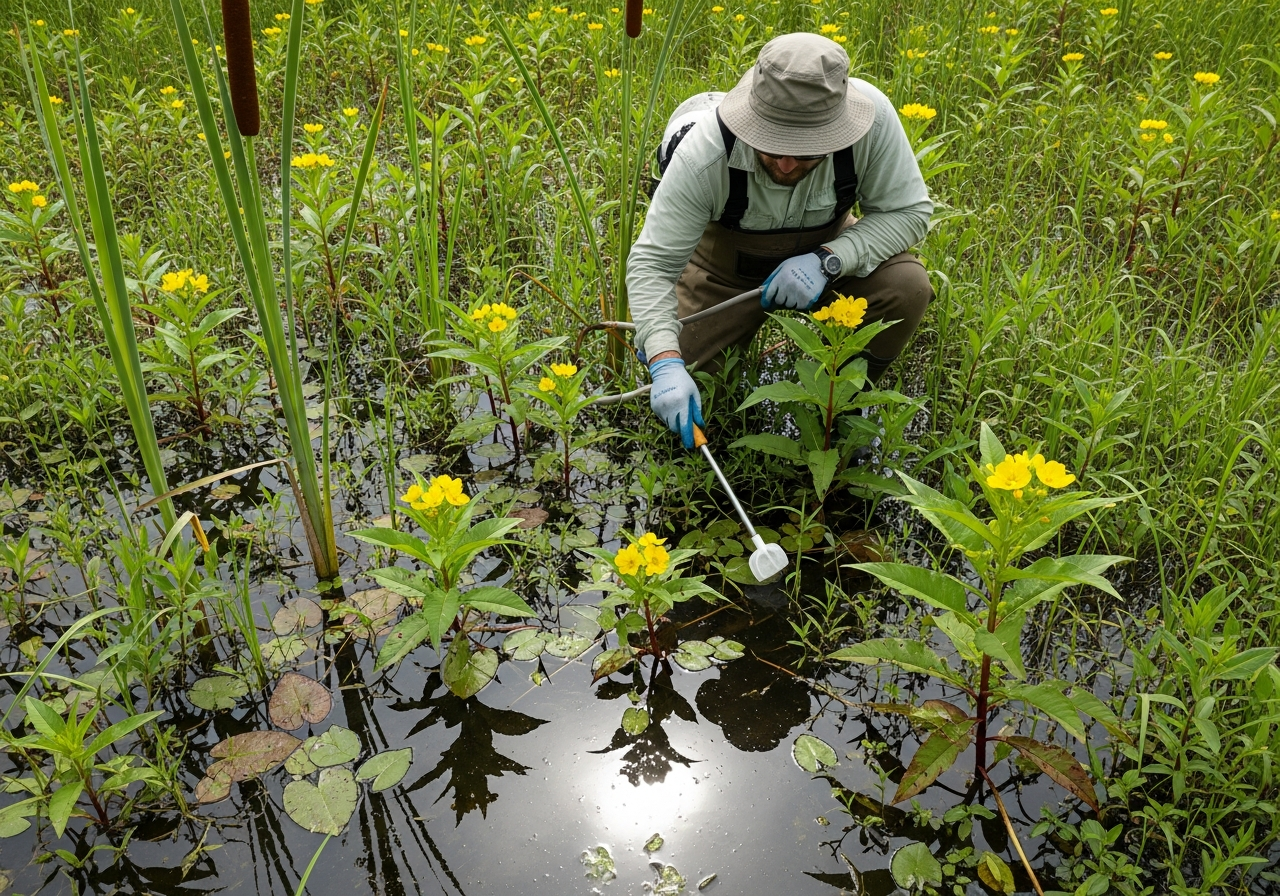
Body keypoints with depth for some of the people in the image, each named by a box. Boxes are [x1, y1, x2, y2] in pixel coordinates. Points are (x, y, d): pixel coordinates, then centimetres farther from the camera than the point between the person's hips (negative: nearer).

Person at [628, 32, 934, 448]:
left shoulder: (872, 117, -33)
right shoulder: (705, 152, -35)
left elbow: (909, 211, -20)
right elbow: (652, 262, -31)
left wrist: (828, 260, -37)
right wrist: (665, 361, -45)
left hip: (826, 253, 1)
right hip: (727, 263, -1)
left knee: (908, 286, -27)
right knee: (671, 386, -11)